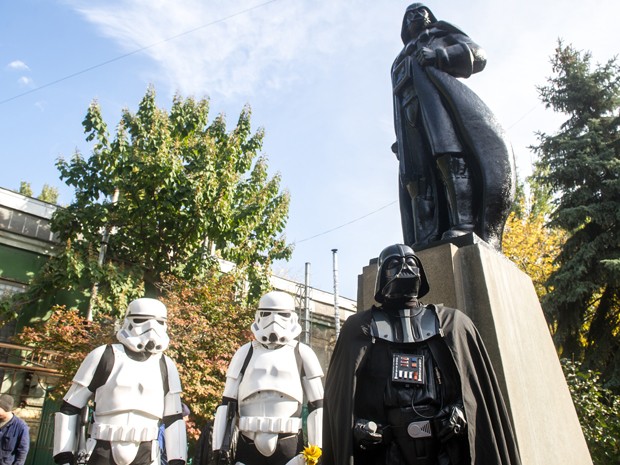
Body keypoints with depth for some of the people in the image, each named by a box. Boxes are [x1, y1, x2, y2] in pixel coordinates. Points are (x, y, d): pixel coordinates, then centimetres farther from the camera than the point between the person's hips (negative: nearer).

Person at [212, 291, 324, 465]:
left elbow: (317, 405, 4)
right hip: (248, 445, 2)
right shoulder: (245, 353, 8)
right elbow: (228, 403, 8)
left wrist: (316, 449, -1)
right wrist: (221, 445, 1)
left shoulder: (302, 354, 3)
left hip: (289, 444, -1)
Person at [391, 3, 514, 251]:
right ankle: (426, 241, -32)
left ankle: (464, 223, -41)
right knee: (417, 172, -18)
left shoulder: (440, 34, 30)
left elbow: (477, 54, 13)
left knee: (451, 158, -27)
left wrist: (439, 55, -4)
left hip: (437, 96, -3)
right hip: (410, 109, 4)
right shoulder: (401, 61, 39)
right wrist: (400, 138, 10)